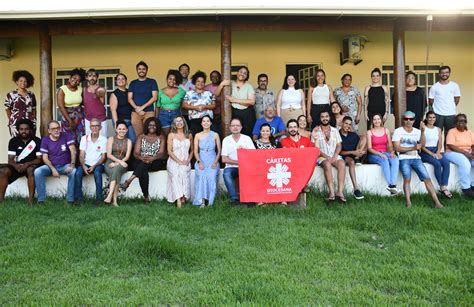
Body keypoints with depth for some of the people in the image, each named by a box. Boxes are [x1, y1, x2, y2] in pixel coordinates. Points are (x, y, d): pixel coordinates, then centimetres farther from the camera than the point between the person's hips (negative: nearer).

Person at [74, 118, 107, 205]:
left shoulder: (104, 139, 0)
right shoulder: (84, 138, 6)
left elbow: (103, 157, -1)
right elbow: (81, 155, 2)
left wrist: (94, 166, -15)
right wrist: (83, 166, -17)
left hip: (98, 164, -2)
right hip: (86, 164, 2)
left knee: (97, 173, -34)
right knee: (78, 172, -28)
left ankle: (99, 198, -27)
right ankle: (78, 197, -19)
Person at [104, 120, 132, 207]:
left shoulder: (128, 141, 12)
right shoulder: (111, 139, 8)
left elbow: (127, 156, 2)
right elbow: (109, 155, -2)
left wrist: (117, 163, -15)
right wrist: (120, 161, -17)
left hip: (122, 164, 0)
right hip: (110, 163, 0)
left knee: (116, 168, -35)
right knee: (116, 172, -34)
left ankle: (110, 195, -43)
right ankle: (114, 199, -39)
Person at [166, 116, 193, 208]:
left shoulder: (189, 135, 12)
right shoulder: (171, 135, 6)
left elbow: (192, 150, 16)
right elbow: (169, 151, 0)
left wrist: (188, 160, -2)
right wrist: (179, 161, -10)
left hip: (185, 162, 1)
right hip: (173, 161, -1)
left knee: (183, 173, -31)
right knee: (176, 174, -30)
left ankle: (183, 197, -30)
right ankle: (178, 199, -38)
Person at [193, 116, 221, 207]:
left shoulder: (215, 135, 8)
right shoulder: (198, 136, 10)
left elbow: (219, 151, 7)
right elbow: (195, 151, 6)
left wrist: (215, 162, -7)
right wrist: (199, 162, -9)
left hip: (212, 162, 0)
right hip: (201, 161, 0)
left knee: (211, 176, -27)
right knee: (201, 176, -27)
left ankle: (209, 200, -20)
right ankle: (201, 200, -26)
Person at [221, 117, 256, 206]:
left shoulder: (247, 138, 5)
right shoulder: (226, 140, 5)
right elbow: (224, 159, -1)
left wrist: (244, 150, -18)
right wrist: (238, 162, -9)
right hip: (231, 167, 0)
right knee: (226, 173, -32)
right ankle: (234, 198, -27)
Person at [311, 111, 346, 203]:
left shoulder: (335, 130, 15)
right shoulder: (316, 131, 5)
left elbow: (339, 145, 9)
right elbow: (315, 148, -2)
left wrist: (335, 156, -10)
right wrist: (326, 156, -14)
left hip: (334, 155, 3)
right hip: (321, 156, -3)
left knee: (342, 164, -29)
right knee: (327, 164, -35)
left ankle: (340, 191, -35)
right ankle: (332, 192, -39)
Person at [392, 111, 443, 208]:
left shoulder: (417, 132, 16)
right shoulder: (398, 131, 5)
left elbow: (422, 145, -1)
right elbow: (397, 148, -7)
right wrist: (413, 148, -12)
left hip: (416, 158, 3)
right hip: (404, 158, -3)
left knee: (427, 178, -15)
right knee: (407, 178, -28)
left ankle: (437, 202, -16)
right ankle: (408, 202, -26)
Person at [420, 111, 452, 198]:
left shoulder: (438, 129, 15)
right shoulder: (423, 129, -1)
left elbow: (440, 143, 8)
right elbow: (422, 145, -7)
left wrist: (438, 152, -11)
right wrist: (431, 153, -18)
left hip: (436, 151, 5)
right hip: (425, 152, -4)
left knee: (446, 163, -25)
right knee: (437, 163, -30)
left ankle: (444, 187, -27)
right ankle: (442, 187, -18)